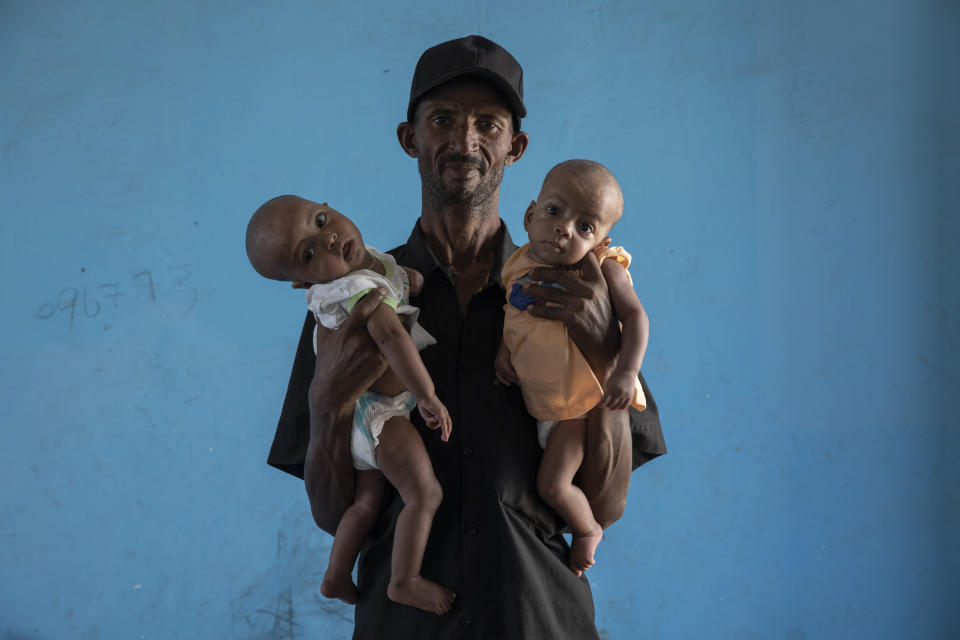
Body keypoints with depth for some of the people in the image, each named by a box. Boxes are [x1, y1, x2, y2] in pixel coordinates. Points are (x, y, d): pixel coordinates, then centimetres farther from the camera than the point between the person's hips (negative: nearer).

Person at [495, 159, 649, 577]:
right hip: (532, 397, 6)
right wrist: (502, 350, -8)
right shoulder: (518, 266, -8)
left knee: (552, 483, -4)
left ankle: (587, 530, 29)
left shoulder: (602, 269, -21)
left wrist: (626, 371, -34)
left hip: (583, 401, -6)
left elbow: (635, 316, -22)